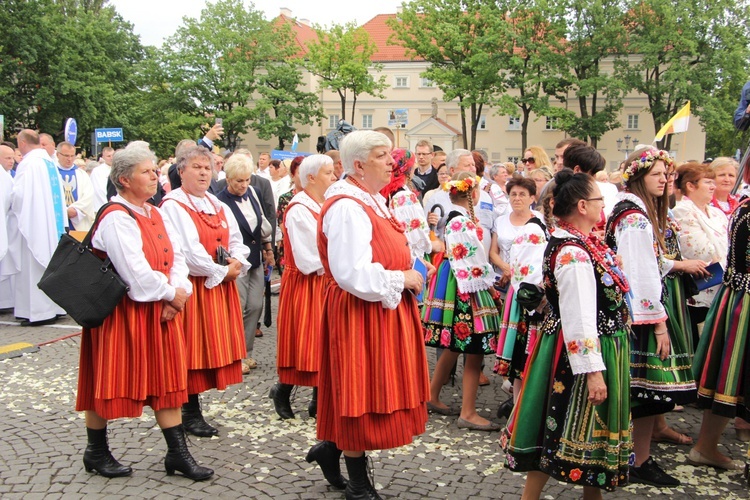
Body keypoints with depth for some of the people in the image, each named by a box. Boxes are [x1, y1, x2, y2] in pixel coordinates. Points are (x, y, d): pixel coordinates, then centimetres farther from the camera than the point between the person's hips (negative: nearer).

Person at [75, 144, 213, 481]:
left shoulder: (156, 215, 10)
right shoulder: (116, 218, -16)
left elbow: (176, 257, 5)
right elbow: (136, 273, -23)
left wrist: (177, 292, -12)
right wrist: (171, 294, -12)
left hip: (160, 311, 8)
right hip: (123, 312, -8)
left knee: (166, 378, 8)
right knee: (110, 378, 6)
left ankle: (178, 453, 15)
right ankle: (96, 452, 24)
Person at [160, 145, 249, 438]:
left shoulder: (218, 206, 15)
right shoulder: (173, 205, -10)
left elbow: (236, 241, 14)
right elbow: (189, 250, -19)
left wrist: (236, 263, -7)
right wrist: (221, 272, -13)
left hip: (222, 286, 8)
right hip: (194, 287, -8)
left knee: (215, 345, 9)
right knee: (193, 347, -1)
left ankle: (193, 409, 20)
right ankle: (191, 413, 9)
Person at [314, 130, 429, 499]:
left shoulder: (370, 201, 13)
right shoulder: (346, 208, -20)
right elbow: (354, 275, -28)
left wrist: (405, 278, 7)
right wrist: (402, 279, -15)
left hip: (383, 310, 10)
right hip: (361, 314, -10)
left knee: (372, 393, 17)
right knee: (361, 396, 2)